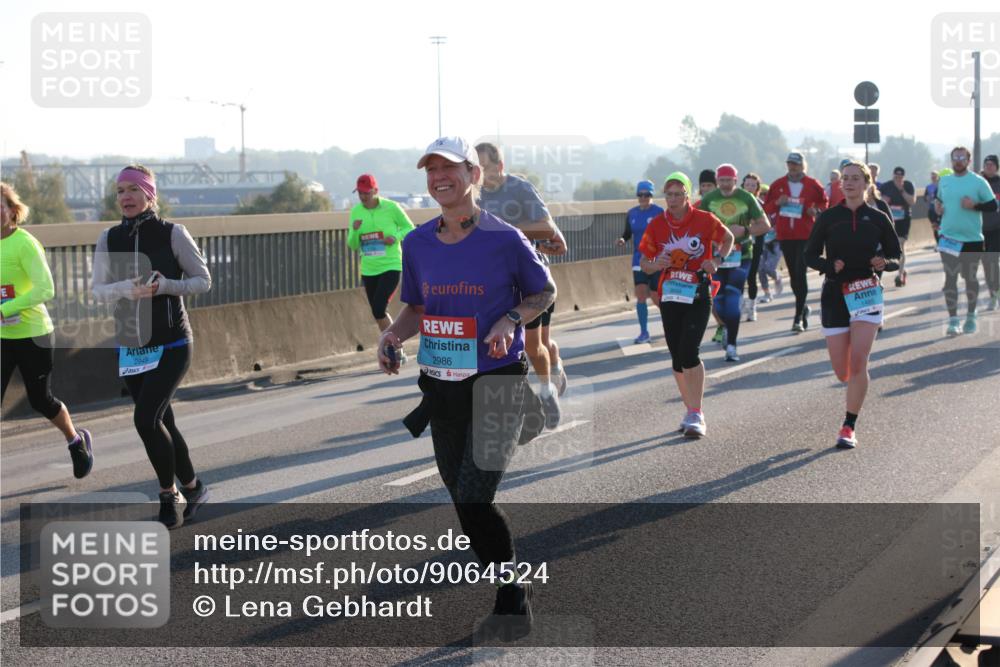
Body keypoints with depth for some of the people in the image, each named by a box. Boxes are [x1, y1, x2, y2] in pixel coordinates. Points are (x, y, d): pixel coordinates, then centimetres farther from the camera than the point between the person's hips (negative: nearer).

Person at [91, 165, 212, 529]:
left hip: (171, 344, -4)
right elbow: (98, 289, 0)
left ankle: (169, 494, 2)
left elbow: (203, 280, -4)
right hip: (130, 347, 4)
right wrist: (127, 289, -21)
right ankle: (192, 487, 31)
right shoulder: (109, 239, 1)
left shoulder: (173, 233, -8)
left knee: (146, 418, -16)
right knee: (161, 423, 12)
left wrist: (165, 286, -21)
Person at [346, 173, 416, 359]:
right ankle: (396, 351, 25)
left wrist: (396, 236, -17)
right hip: (368, 270, 5)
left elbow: (410, 229, 2)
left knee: (379, 310, -18)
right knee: (378, 313, 10)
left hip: (391, 267, -5)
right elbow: (352, 245, 6)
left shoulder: (391, 207, -9)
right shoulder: (356, 211, 3)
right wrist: (354, 231, -15)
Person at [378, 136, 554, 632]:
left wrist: (510, 320, -17)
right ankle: (513, 586, 35)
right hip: (440, 384, 6)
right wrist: (393, 334, -6)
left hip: (498, 382, -6)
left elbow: (544, 293, 2)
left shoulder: (505, 239, -10)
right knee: (463, 499, 14)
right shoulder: (417, 243, 3)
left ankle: (512, 598, 5)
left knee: (473, 499, -15)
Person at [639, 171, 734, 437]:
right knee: (677, 356, 8)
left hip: (698, 295, -4)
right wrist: (655, 264, -16)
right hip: (669, 296, 4)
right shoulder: (657, 225, 1)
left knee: (689, 352, -17)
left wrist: (716, 261, -4)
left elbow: (728, 239, 13)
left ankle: (696, 415, -12)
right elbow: (644, 263, 7)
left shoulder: (704, 220, -5)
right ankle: (690, 410, 23)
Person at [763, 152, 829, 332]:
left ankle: (799, 316, -11)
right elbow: (766, 208, 10)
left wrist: (816, 210, -10)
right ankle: (803, 308, 32)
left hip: (805, 236, -3)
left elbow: (824, 202, 11)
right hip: (784, 235, 3)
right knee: (793, 274, 11)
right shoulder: (778, 185, 6)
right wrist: (777, 203, -10)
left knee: (800, 273, -12)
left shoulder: (812, 184, 0)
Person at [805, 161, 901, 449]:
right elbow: (810, 256, 3)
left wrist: (884, 263, -14)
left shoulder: (878, 219, 2)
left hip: (867, 294, -1)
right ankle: (857, 388, 41)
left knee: (857, 362, -16)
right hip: (834, 295, 1)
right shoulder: (828, 217, 2)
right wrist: (830, 265, -17)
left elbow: (896, 257, 9)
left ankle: (849, 428, -9)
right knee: (841, 371, 3)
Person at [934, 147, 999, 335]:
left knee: (970, 277, 11)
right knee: (950, 277, -3)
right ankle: (953, 320, -1)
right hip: (948, 238, 2)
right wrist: (938, 207, 1)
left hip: (972, 238, -2)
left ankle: (971, 317, 26)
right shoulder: (944, 181, 8)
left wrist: (974, 205, -21)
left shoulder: (979, 181, -6)